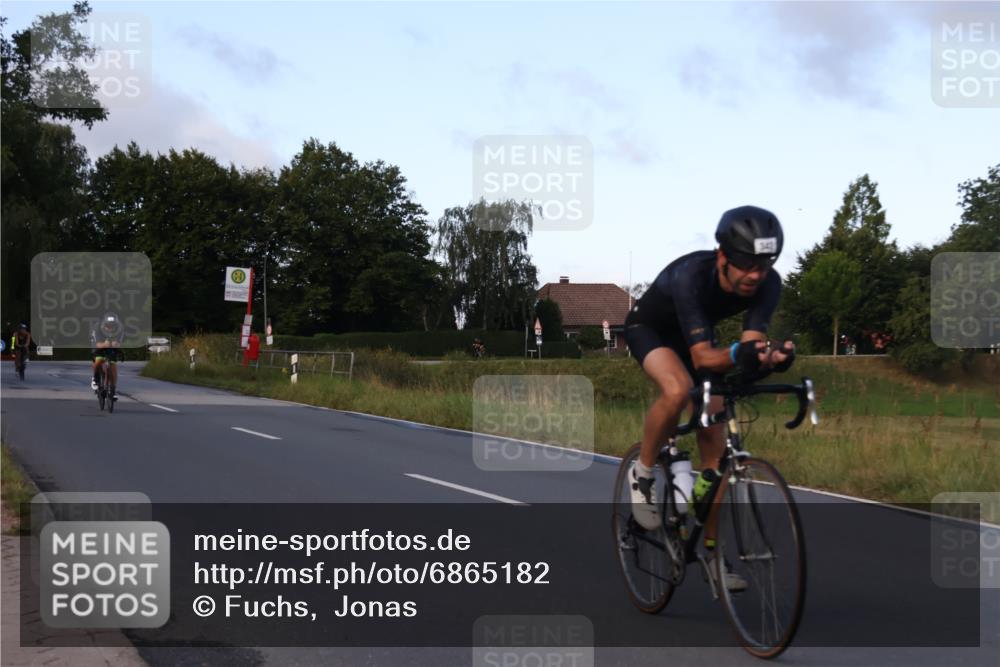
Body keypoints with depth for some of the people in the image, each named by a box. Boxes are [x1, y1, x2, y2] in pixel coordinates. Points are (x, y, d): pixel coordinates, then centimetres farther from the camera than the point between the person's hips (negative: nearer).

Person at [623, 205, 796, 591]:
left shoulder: (767, 284, -27)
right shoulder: (691, 275, -40)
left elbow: (752, 342, -34)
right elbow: (702, 356, -45)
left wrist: (769, 357, -56)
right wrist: (737, 354, -64)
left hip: (697, 335, 5)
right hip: (648, 328, -5)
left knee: (714, 442, -3)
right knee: (678, 389, -38)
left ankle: (709, 551, 7)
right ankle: (642, 473, -11)